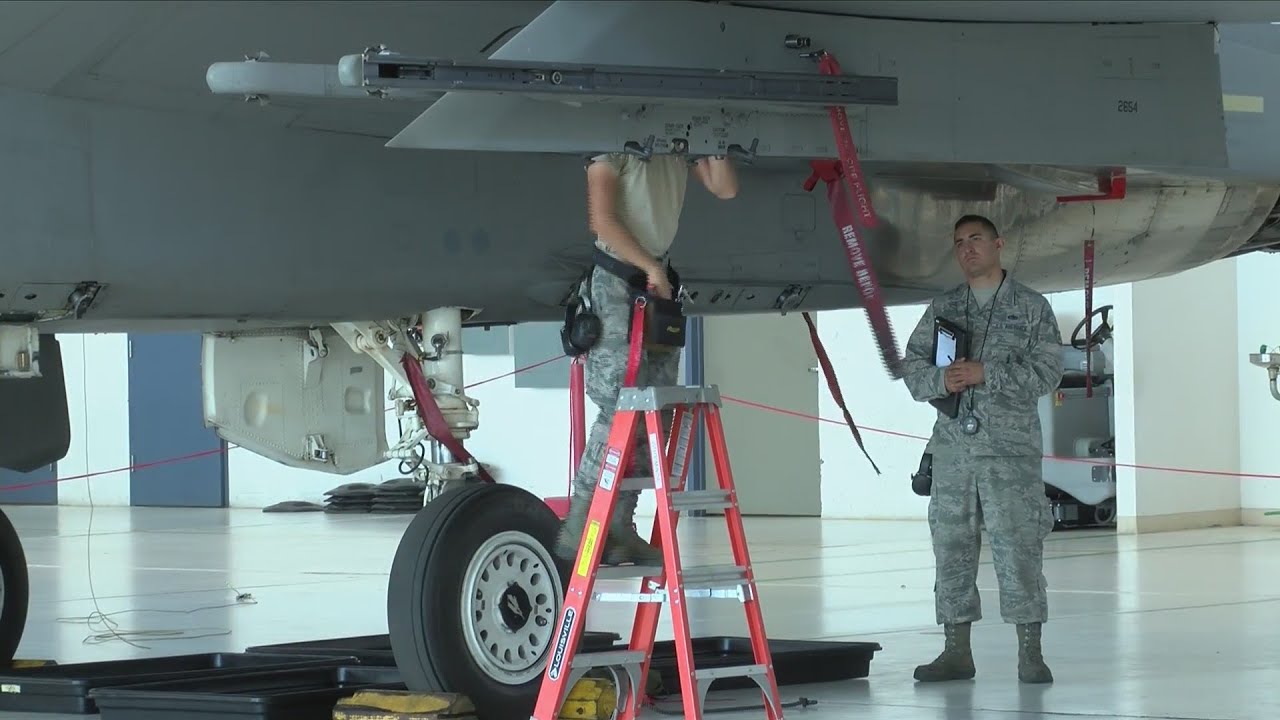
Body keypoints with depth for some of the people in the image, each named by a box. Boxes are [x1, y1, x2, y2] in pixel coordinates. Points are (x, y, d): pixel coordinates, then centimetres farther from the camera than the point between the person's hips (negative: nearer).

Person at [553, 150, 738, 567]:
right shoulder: (615, 148, -7)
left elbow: (725, 189, 5)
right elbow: (601, 219, -13)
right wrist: (649, 267, -12)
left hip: (660, 286, 7)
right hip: (616, 281, -7)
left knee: (656, 416, 3)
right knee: (621, 409, -14)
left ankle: (621, 531, 5)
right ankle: (578, 530, -11)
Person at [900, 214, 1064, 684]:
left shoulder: (1031, 307, 5)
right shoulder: (942, 309, 16)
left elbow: (1046, 371, -4)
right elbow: (913, 366, 11)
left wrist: (985, 374, -13)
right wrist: (941, 380, -10)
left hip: (1011, 447, -4)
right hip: (953, 446, 4)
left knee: (1018, 548, -7)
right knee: (951, 547, 5)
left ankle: (1030, 654, -2)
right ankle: (956, 651, 11)